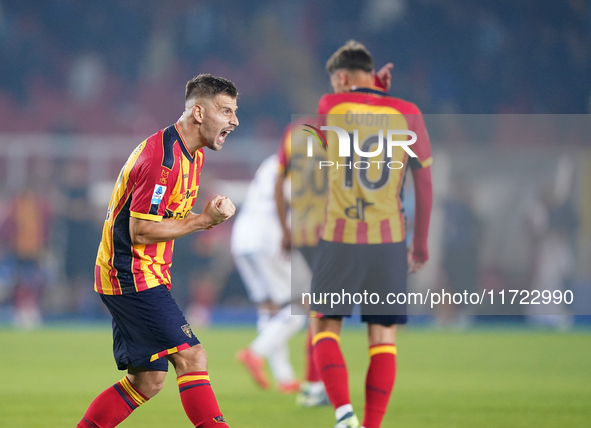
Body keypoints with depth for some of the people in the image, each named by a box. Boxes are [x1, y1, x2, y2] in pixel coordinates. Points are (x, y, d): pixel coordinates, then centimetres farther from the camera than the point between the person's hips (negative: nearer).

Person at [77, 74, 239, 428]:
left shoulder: (193, 153, 12)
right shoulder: (162, 157, -20)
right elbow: (140, 230, -21)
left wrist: (210, 214, 3)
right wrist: (204, 220, -16)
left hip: (146, 276, 10)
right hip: (133, 276, -10)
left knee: (147, 381, 10)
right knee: (192, 358, -16)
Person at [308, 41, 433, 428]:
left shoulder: (330, 106, -1)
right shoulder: (408, 114, 2)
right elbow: (424, 185, 6)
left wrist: (374, 89, 24)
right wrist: (421, 244, 14)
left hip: (339, 240, -1)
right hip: (389, 242, 1)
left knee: (325, 331, 10)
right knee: (384, 339, 8)